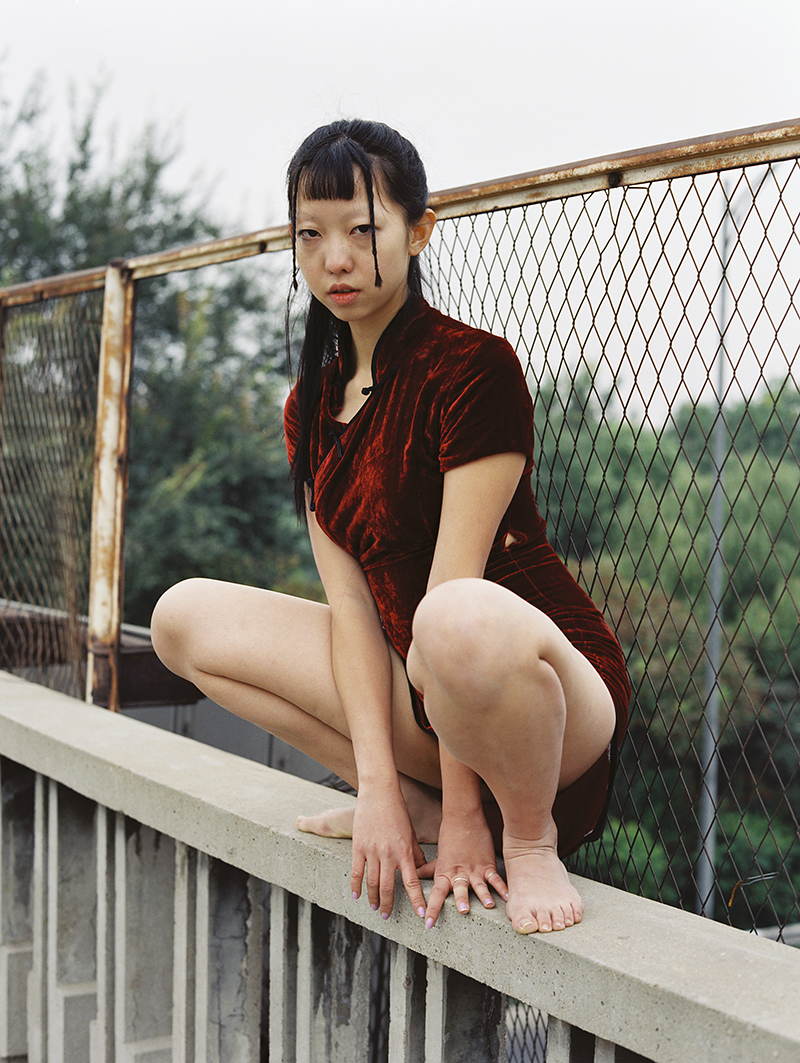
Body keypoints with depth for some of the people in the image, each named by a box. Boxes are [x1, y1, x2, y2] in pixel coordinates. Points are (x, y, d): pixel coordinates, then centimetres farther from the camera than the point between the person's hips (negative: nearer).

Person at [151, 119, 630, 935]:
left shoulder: (475, 366, -14)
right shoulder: (312, 409, 8)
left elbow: (452, 588, -20)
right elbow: (350, 600, -1)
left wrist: (464, 813, -20)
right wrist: (380, 784, -12)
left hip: (565, 693, -7)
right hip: (416, 687, 7)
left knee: (462, 622, -42)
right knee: (186, 618, 2)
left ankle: (529, 838, -11)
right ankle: (418, 805, 2)